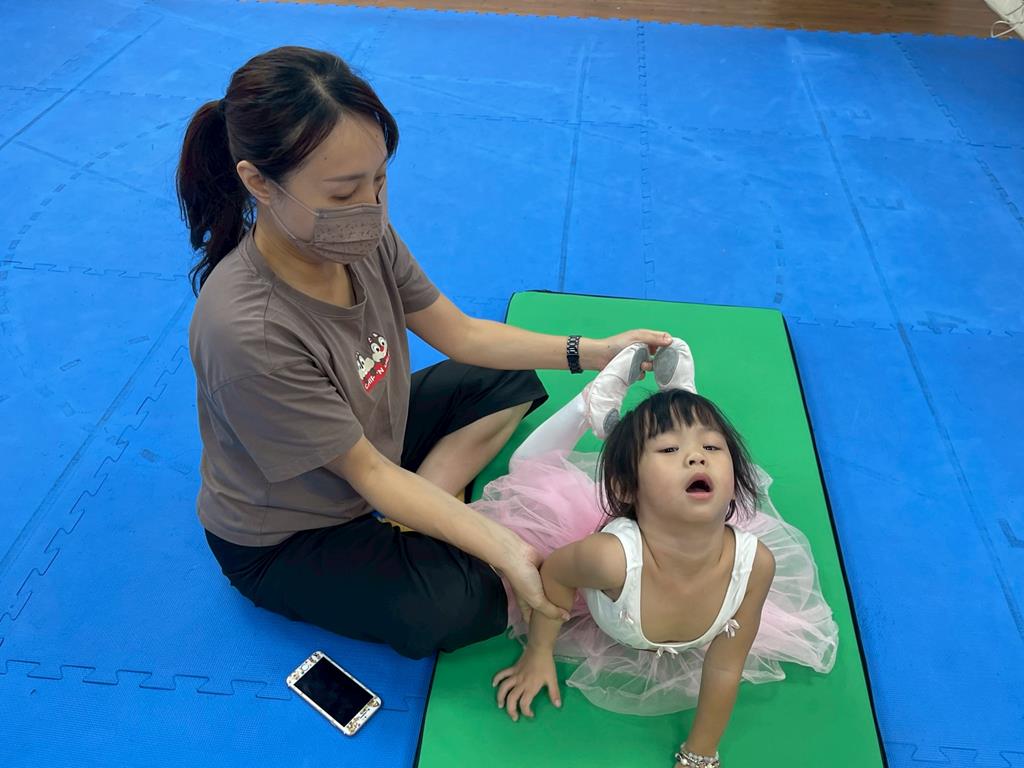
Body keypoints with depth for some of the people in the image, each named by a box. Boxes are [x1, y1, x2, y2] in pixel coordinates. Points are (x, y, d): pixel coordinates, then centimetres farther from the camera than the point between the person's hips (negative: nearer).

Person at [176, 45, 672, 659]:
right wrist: (504, 550, -31)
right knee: (471, 603, -23)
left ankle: (413, 523, -4)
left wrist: (593, 352, -10)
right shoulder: (247, 331, -37)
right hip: (283, 541, -7)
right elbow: (366, 473, -27)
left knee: (513, 383, 6)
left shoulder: (361, 236, -19)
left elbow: (459, 334, -4)